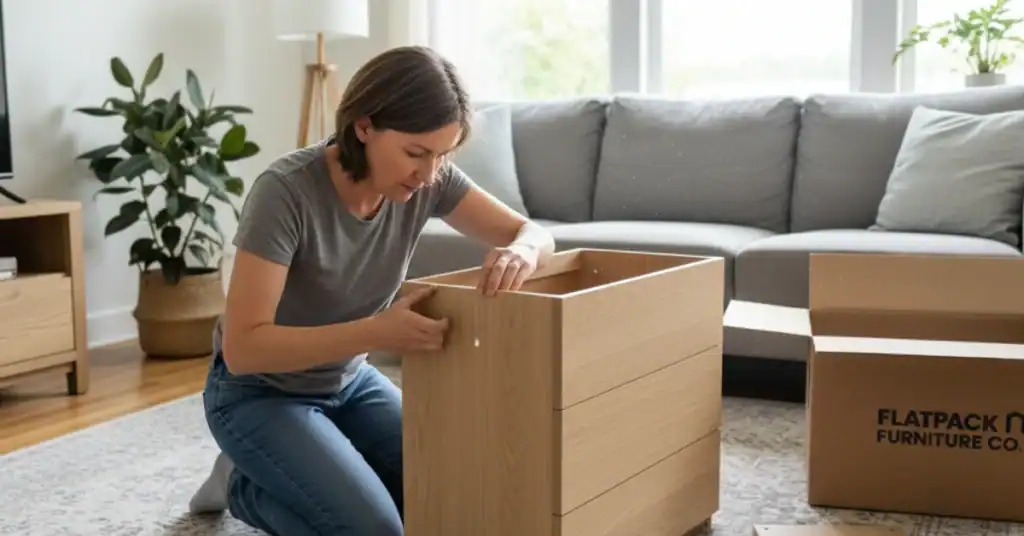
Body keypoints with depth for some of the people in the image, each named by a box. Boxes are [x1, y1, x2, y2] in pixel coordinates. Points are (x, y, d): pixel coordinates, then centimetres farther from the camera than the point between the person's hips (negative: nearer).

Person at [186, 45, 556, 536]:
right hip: (258, 392, -6)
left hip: (349, 381, 6)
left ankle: (283, 473, 17)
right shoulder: (286, 190, -31)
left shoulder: (428, 178, -15)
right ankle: (244, 485, 7)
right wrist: (377, 333, -44)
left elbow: (535, 233, -11)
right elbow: (242, 347, -34)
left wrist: (521, 252, -37)